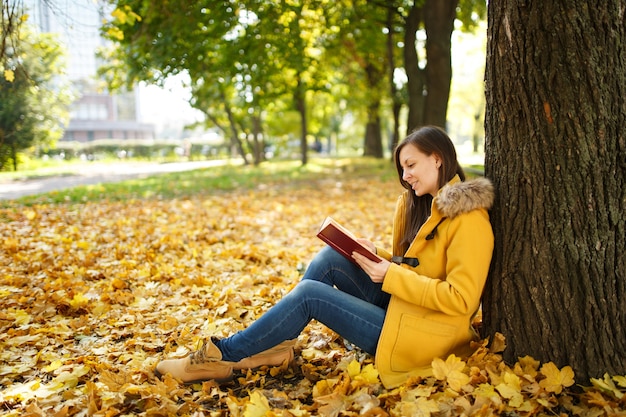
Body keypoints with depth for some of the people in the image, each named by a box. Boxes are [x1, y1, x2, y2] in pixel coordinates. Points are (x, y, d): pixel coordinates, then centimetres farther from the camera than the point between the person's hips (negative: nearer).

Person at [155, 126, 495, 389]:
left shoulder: (468, 220, -18)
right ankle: (274, 344, -4)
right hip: (399, 306, 8)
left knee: (309, 293, -15)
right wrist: (375, 257, -6)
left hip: (420, 335, -8)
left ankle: (223, 356, -2)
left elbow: (461, 299, -24)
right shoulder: (421, 203, 8)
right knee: (330, 257, -9)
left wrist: (391, 276, -24)